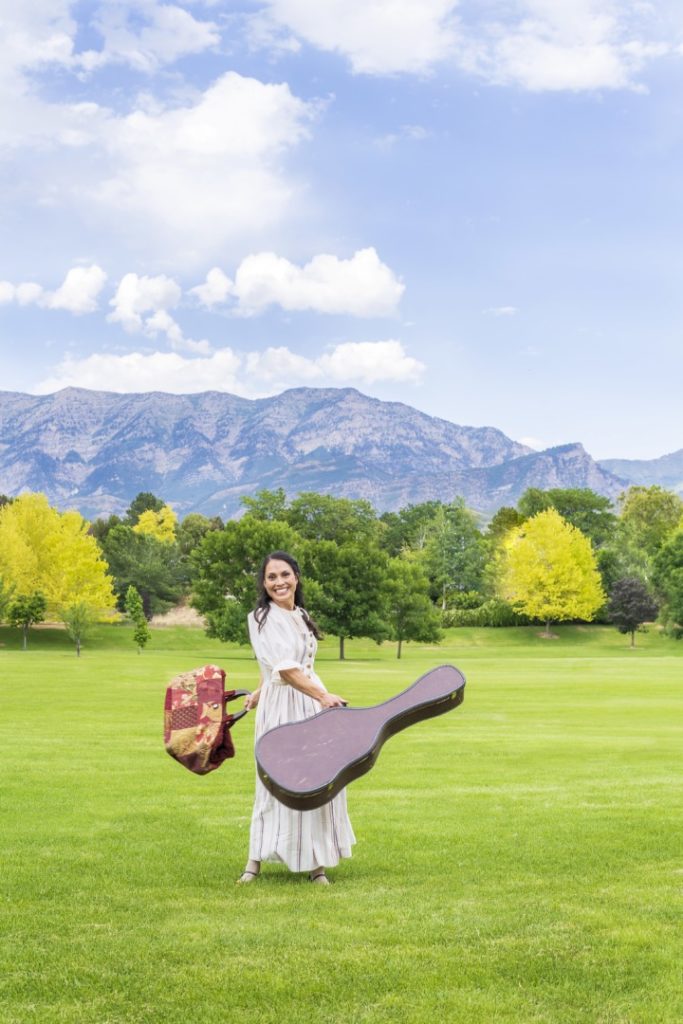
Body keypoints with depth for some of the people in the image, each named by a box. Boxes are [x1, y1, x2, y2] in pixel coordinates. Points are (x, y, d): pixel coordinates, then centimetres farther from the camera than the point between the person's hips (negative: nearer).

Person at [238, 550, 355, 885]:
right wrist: (323, 696, -27)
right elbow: (284, 668, -20)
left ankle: (315, 862, 14)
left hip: (313, 703, 6)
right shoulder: (261, 618, -10)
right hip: (281, 708, -6)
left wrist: (261, 692, 26)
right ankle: (256, 859, 12)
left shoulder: (301, 616, 11)